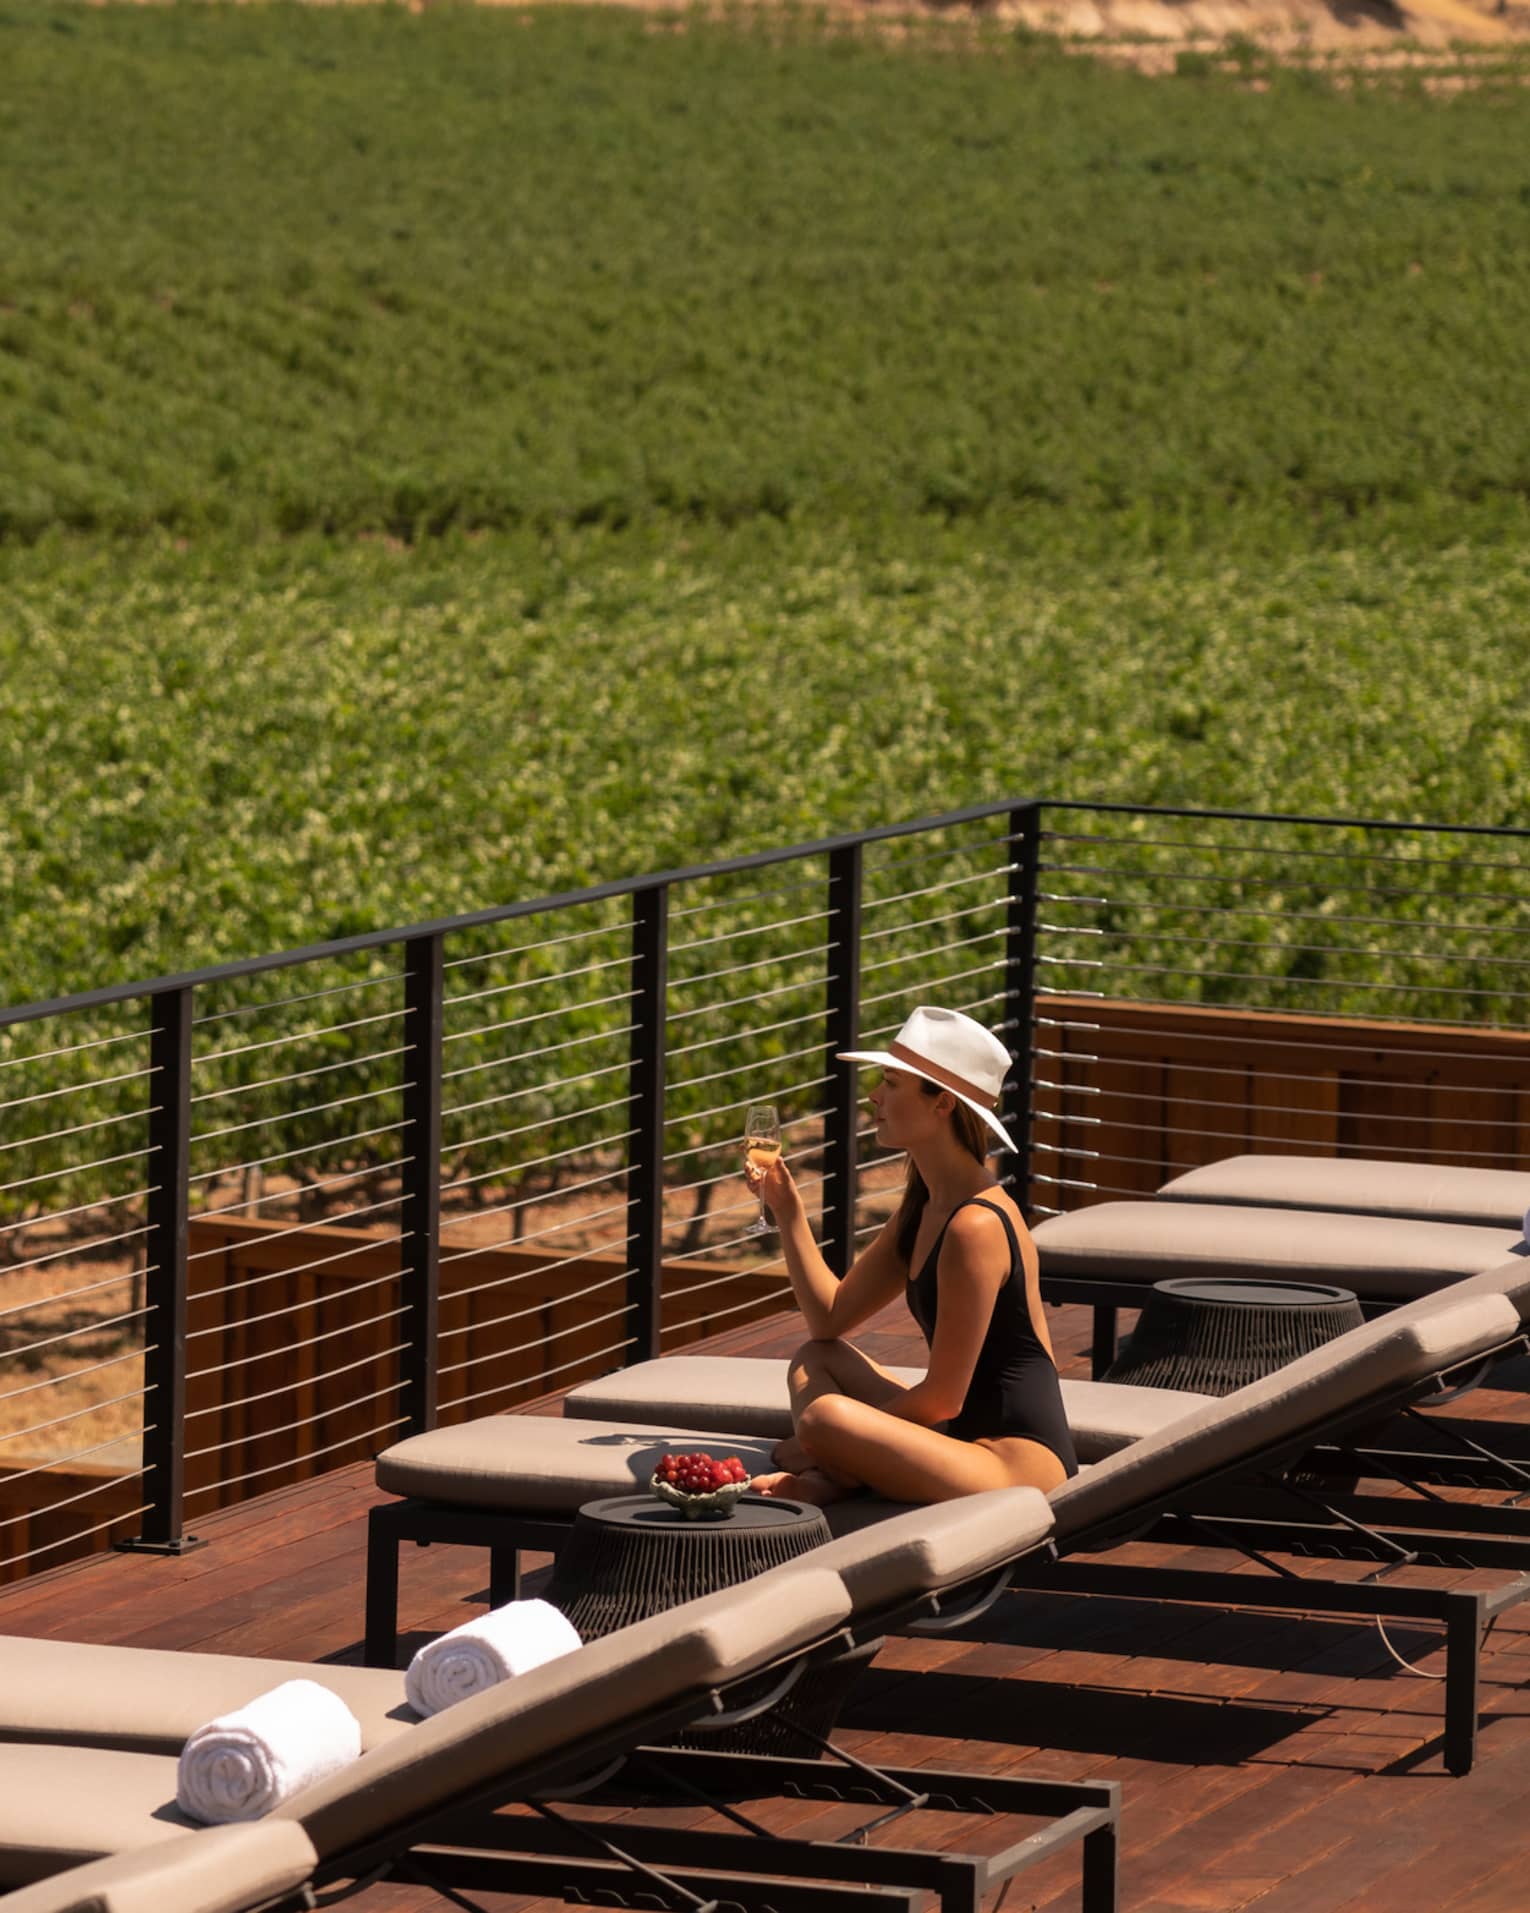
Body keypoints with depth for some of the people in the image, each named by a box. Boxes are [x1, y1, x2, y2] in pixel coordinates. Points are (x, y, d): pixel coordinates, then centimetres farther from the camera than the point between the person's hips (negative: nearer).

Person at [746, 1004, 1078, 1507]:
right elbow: (830, 1319, 20)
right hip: (967, 1441, 11)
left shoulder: (975, 1227, -19)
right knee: (815, 1359, 20)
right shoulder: (923, 1210, 12)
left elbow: (942, 1396, -18)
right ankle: (826, 1479, -6)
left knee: (823, 1416, -32)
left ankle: (833, 1478, -1)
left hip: (1018, 1463, -11)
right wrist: (787, 1211, 12)